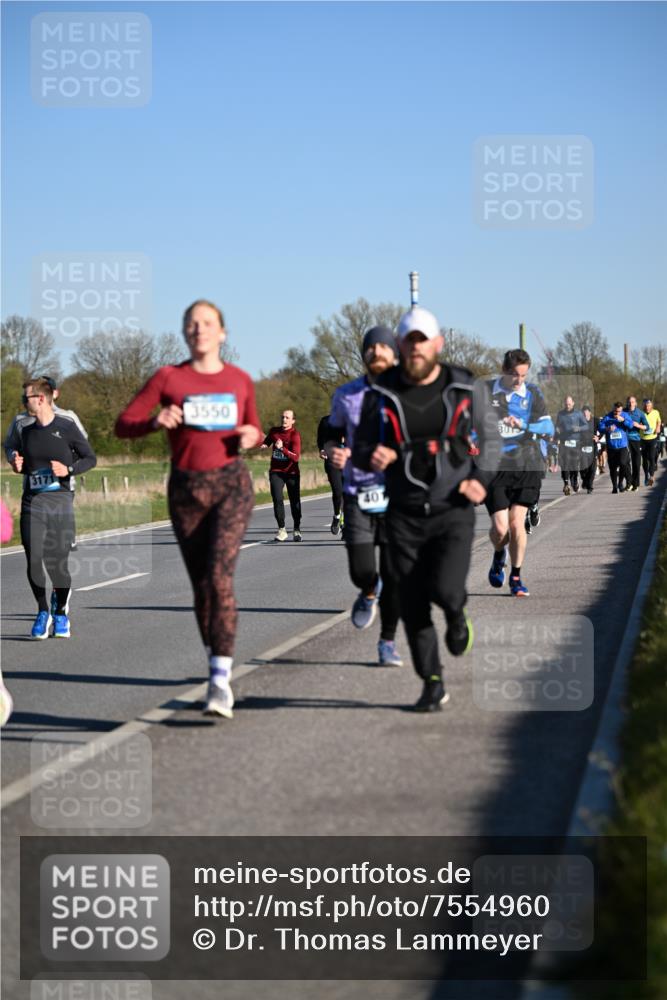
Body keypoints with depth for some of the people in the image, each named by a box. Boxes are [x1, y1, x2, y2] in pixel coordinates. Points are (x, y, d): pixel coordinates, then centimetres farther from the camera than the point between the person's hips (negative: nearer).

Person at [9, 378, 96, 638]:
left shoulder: (66, 427, -2)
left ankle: (61, 609, 21)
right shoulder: (27, 431, 13)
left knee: (58, 562, -5)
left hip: (61, 500, -3)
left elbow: (90, 458, 3)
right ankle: (43, 610, 13)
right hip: (32, 500, 4)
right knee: (33, 559, -7)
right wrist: (19, 466, 3)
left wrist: (68, 469, -13)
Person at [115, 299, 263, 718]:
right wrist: (156, 421, -21)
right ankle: (217, 663, 31)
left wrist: (251, 436, -4)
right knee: (202, 585, 9)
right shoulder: (168, 378, 1)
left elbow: (254, 430, 20)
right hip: (186, 489, 1)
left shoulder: (240, 380, 6)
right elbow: (123, 425, -1)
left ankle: (221, 682, -21)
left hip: (232, 484, -1)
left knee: (220, 577, -18)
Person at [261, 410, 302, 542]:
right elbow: (266, 442, 25)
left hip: (291, 473, -3)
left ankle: (297, 530, 19)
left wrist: (282, 448, -31)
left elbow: (296, 457, -20)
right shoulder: (274, 431, 5)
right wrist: (264, 445, 1)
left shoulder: (295, 435, -10)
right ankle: (281, 530, -3)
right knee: (277, 499, -11)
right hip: (276, 472, 3)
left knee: (295, 501, 3)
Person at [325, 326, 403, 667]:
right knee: (361, 571, -8)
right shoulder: (346, 395, 5)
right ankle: (370, 592, 30)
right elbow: (333, 436, 17)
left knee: (394, 574, -2)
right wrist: (334, 452, -6)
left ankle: (388, 642, 17)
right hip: (358, 494, 1)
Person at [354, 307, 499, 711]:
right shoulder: (382, 394, 0)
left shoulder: (466, 389, 0)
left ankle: (457, 614, 17)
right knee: (413, 605, 1)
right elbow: (361, 447, 6)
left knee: (445, 588, -20)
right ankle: (433, 684, 16)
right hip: (404, 515, 2)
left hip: (454, 512, -1)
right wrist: (371, 457, -18)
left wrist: (481, 478, -7)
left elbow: (488, 438, 10)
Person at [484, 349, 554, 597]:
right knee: (500, 527, -7)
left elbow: (548, 427, -4)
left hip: (526, 465, 1)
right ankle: (499, 556, 28)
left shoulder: (532, 393, 3)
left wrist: (523, 425, -19)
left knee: (517, 524, -4)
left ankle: (516, 577, 13)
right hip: (495, 466, -1)